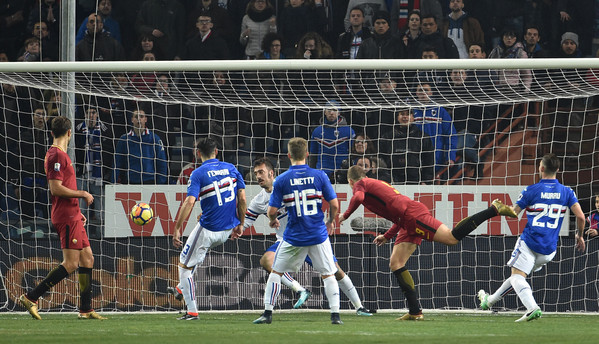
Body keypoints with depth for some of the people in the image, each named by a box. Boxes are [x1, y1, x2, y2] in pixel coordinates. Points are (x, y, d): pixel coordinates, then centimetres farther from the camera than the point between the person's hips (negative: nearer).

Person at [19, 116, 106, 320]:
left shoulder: (58, 155, 17)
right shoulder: (57, 156, -14)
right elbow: (56, 189, -21)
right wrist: (82, 194, -13)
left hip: (71, 216, 10)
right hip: (66, 217, -10)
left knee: (87, 258, 10)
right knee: (71, 263, -12)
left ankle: (86, 309, 11)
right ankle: (31, 297, -12)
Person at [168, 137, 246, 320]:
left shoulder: (198, 174, -12)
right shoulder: (231, 168, 3)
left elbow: (189, 202, -21)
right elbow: (242, 198, 3)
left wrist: (177, 229, -18)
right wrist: (240, 224, 13)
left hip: (208, 229, -6)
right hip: (228, 229, 6)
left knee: (185, 265, 7)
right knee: (198, 253, 34)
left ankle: (192, 311, 4)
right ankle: (181, 288, 42)